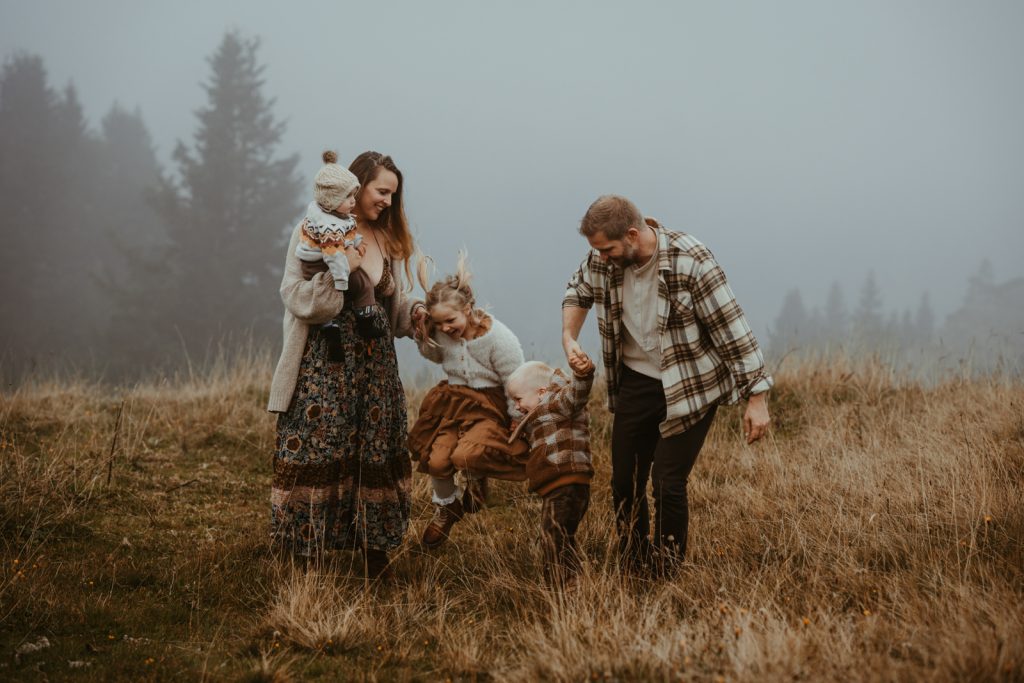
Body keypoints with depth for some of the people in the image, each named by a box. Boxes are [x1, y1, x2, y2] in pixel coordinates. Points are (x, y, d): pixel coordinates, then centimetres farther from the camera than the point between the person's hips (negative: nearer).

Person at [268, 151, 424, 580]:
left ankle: (375, 555, 12)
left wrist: (413, 314, -4)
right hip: (324, 364, -5)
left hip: (376, 364, 5)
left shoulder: (389, 240, 13)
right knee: (320, 457, -6)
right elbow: (295, 297, -10)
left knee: (376, 458, 5)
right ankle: (310, 556, 1)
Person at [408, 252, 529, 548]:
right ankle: (445, 507, 15)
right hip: (451, 402, 5)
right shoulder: (439, 334, -4)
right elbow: (432, 355, 23)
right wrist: (422, 331, 1)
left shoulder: (498, 338, -18)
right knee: (435, 460, -19)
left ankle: (476, 478, 10)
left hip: (490, 408, -4)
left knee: (465, 456, -31)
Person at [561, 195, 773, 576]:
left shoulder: (690, 263, -26)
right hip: (635, 382, 5)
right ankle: (631, 571, 28)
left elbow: (733, 329, -21)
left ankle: (667, 576, 7)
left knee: (667, 484, -10)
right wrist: (569, 338, -1)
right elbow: (578, 292, 15)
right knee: (625, 483, 10)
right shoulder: (602, 260, -10)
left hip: (691, 388, -5)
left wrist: (756, 398, -21)